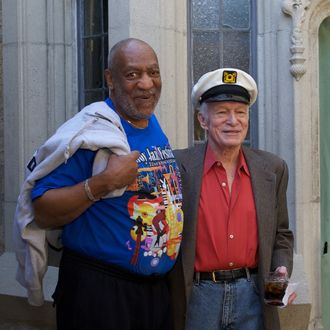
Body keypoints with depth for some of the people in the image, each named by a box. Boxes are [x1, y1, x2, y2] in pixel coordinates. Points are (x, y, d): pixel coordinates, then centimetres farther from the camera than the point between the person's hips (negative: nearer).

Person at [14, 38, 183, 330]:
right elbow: (42, 213, -19)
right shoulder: (92, 132, -15)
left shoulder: (157, 129, 7)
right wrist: (104, 182, -28)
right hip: (98, 291, -7)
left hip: (158, 287, 7)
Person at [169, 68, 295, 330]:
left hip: (253, 296, 3)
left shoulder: (273, 169, 5)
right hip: (197, 297, -2)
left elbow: (281, 235, 13)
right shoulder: (178, 166, -6)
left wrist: (282, 270, -4)